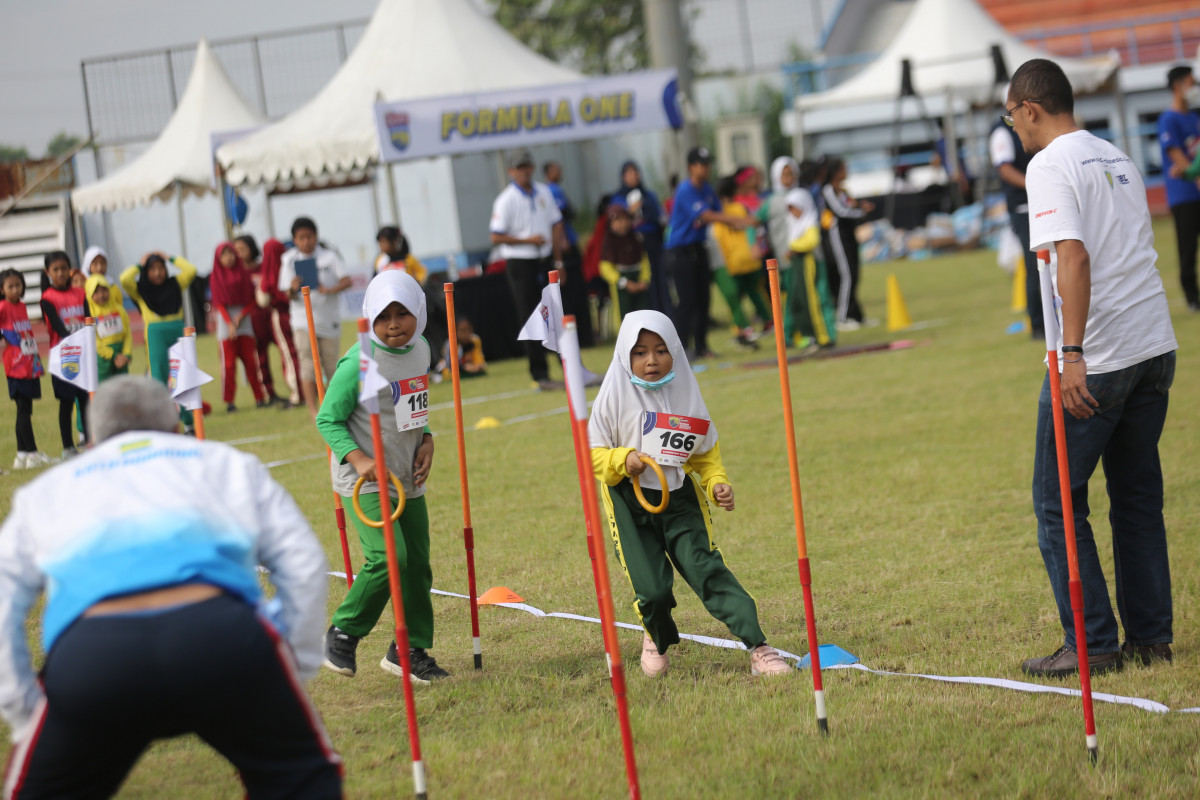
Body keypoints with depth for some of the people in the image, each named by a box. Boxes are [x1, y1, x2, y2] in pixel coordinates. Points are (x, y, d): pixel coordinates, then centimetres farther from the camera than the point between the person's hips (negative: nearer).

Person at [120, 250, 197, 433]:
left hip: (178, 331, 2)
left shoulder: (175, 284, 14)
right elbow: (125, 279, -10)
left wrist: (171, 259, 12)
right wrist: (140, 266, 5)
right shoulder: (140, 289, 7)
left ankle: (188, 422, 10)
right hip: (155, 334, -2)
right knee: (159, 378, -4)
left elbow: (191, 270, 5)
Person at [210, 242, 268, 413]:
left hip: (243, 317, 1)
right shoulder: (216, 277, 4)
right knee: (228, 362, -5)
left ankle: (259, 397, 4)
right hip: (225, 319, -1)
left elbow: (251, 299, 5)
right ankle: (229, 401, -2)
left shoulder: (244, 273, 8)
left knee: (250, 360, -2)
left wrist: (240, 316, -10)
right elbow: (219, 302, -2)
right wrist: (229, 323, -14)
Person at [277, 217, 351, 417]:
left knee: (332, 365, 8)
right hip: (303, 319, -1)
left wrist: (331, 290, -26)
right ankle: (313, 410, -15)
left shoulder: (329, 256, 0)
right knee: (308, 364, -13)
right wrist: (293, 289, -25)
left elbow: (347, 281, -8)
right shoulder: (289, 260, 1)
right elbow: (287, 294, -1)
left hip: (329, 316, 1)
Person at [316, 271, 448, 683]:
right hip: (364, 481, -7)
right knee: (390, 556, -20)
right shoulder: (360, 362, -17)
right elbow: (328, 419, -11)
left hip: (408, 479, 7)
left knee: (418, 564, 8)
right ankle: (343, 633, 0)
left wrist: (426, 440, 3)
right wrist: (359, 459, -23)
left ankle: (411, 650, 23)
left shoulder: (421, 350, 5)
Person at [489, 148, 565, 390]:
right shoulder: (506, 200, -9)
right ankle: (540, 375, -2)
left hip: (544, 261, 6)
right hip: (521, 264, -5)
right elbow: (496, 237, -12)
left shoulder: (544, 193, 9)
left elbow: (556, 225, 15)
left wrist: (558, 261, 11)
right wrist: (528, 240, -19)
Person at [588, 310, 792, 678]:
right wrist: (623, 460, -21)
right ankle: (658, 639, 26)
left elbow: (706, 455, 11)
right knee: (652, 588, -9)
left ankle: (758, 648, -23)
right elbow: (592, 454, -1)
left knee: (706, 568, -17)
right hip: (630, 502, -1)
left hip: (680, 499, 1)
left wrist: (717, 484, -7)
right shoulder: (616, 396, -4)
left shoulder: (685, 394, 2)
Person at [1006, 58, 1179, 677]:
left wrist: (1072, 355, -25)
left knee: (1058, 504, 2)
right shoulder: (1118, 159, 16)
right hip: (1156, 348, 8)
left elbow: (1074, 257, -21)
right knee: (1138, 498, 15)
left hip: (1096, 362, -8)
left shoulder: (1050, 165, -9)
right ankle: (1151, 637, 16)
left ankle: (1091, 643, 1)